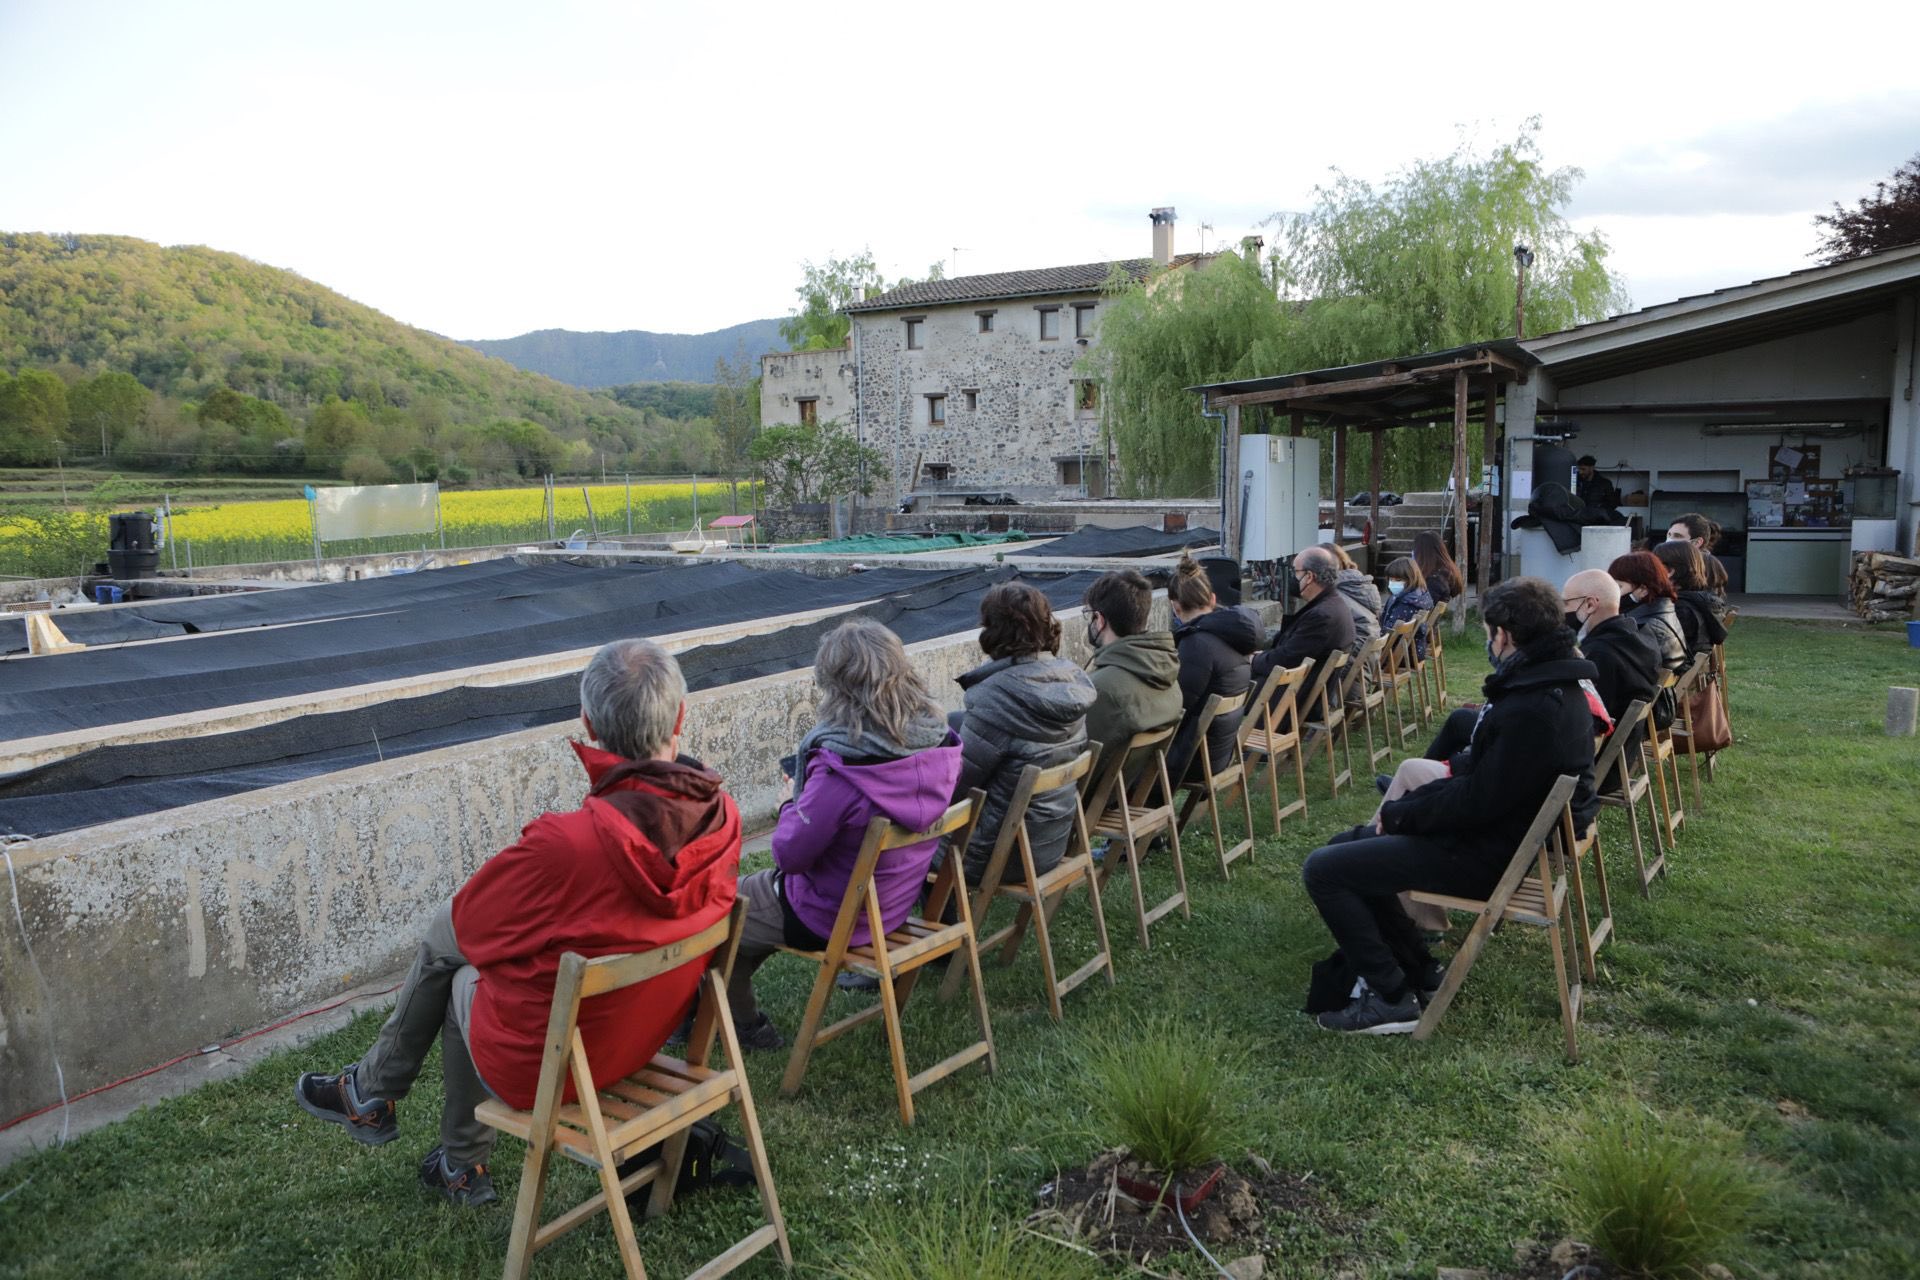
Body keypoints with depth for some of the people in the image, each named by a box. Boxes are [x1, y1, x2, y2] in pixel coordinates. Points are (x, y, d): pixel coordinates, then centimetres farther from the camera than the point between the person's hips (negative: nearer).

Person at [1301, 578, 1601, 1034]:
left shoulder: (1532, 709, -29)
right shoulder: (1553, 685, 5)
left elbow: (1476, 801, -26)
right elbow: (1482, 767, 11)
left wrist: (1399, 814, -10)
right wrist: (1405, 807, 3)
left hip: (1488, 854, -11)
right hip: (1506, 829, 11)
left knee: (1324, 869, -11)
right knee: (1348, 845, 19)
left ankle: (1393, 997, -2)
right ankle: (1418, 970, 22)